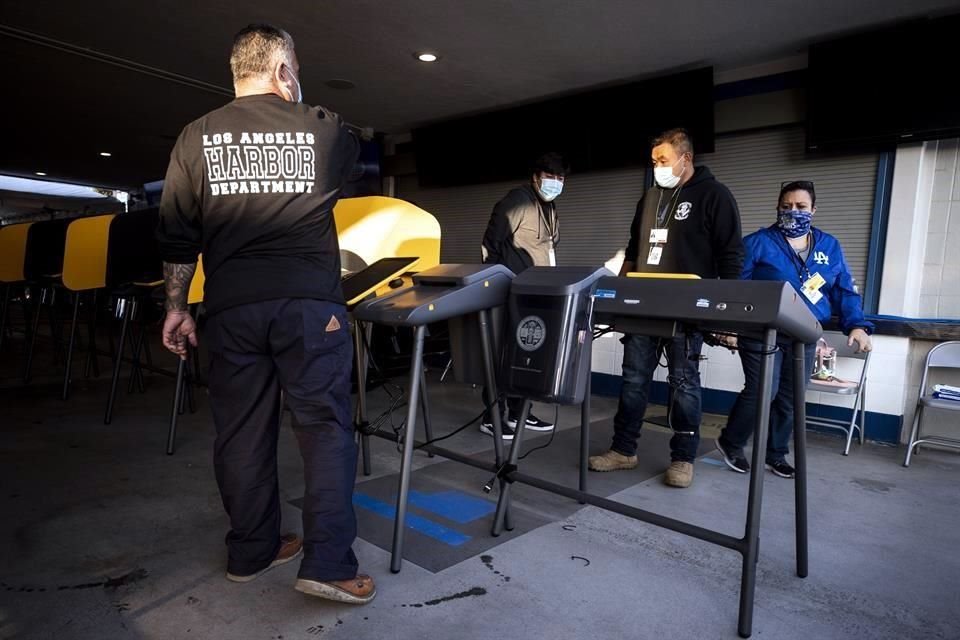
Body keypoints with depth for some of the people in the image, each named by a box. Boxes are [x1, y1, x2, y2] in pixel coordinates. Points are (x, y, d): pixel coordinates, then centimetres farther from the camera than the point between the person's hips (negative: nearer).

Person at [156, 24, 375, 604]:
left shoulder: (197, 137, 8)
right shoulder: (322, 127, 3)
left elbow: (177, 235, 7)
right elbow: (359, 156, 26)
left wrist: (177, 307, 15)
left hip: (233, 307, 3)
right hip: (309, 303, -3)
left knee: (242, 431, 12)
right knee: (326, 426, 3)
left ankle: (251, 552, 25)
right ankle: (328, 563, 3)